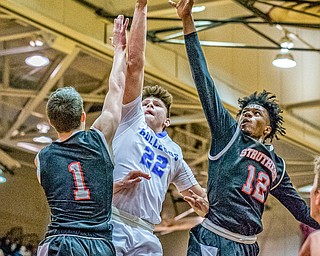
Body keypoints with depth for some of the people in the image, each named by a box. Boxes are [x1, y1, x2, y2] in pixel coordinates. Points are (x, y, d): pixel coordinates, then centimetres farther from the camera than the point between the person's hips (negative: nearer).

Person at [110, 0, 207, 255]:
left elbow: (195, 192, 38)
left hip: (145, 235, 4)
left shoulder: (174, 151, 27)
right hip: (110, 222, -4)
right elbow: (135, 62, 12)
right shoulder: (130, 120, 16)